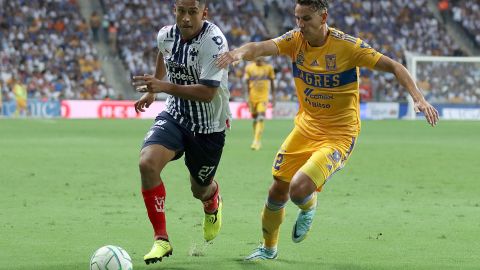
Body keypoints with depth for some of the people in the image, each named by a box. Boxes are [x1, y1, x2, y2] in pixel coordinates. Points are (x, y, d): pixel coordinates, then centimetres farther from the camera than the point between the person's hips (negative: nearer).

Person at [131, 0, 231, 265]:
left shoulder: (214, 41, -26)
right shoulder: (166, 35, -6)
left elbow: (207, 92, -32)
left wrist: (164, 87, -39)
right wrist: (151, 91, 26)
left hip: (209, 126, -4)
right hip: (175, 115, 4)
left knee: (200, 190, 14)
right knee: (147, 163, -24)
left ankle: (213, 202, 57)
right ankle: (161, 240, -14)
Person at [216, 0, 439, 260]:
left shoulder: (347, 46, -18)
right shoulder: (295, 40, -7)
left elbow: (394, 66, -15)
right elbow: (262, 47, -25)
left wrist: (419, 98, -28)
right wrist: (240, 52, -48)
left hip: (338, 136, -5)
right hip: (305, 128, 5)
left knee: (299, 190, -23)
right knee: (277, 192, 9)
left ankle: (308, 208, 16)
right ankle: (268, 248, 36)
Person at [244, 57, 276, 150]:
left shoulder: (268, 67, 0)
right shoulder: (249, 68, 1)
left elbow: (272, 83, 7)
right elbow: (247, 84, 4)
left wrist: (273, 97, 6)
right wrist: (248, 97, -1)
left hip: (264, 96, -2)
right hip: (253, 96, 2)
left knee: (261, 119, -15)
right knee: (255, 119, 9)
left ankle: (256, 142, -19)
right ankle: (258, 141, 23)